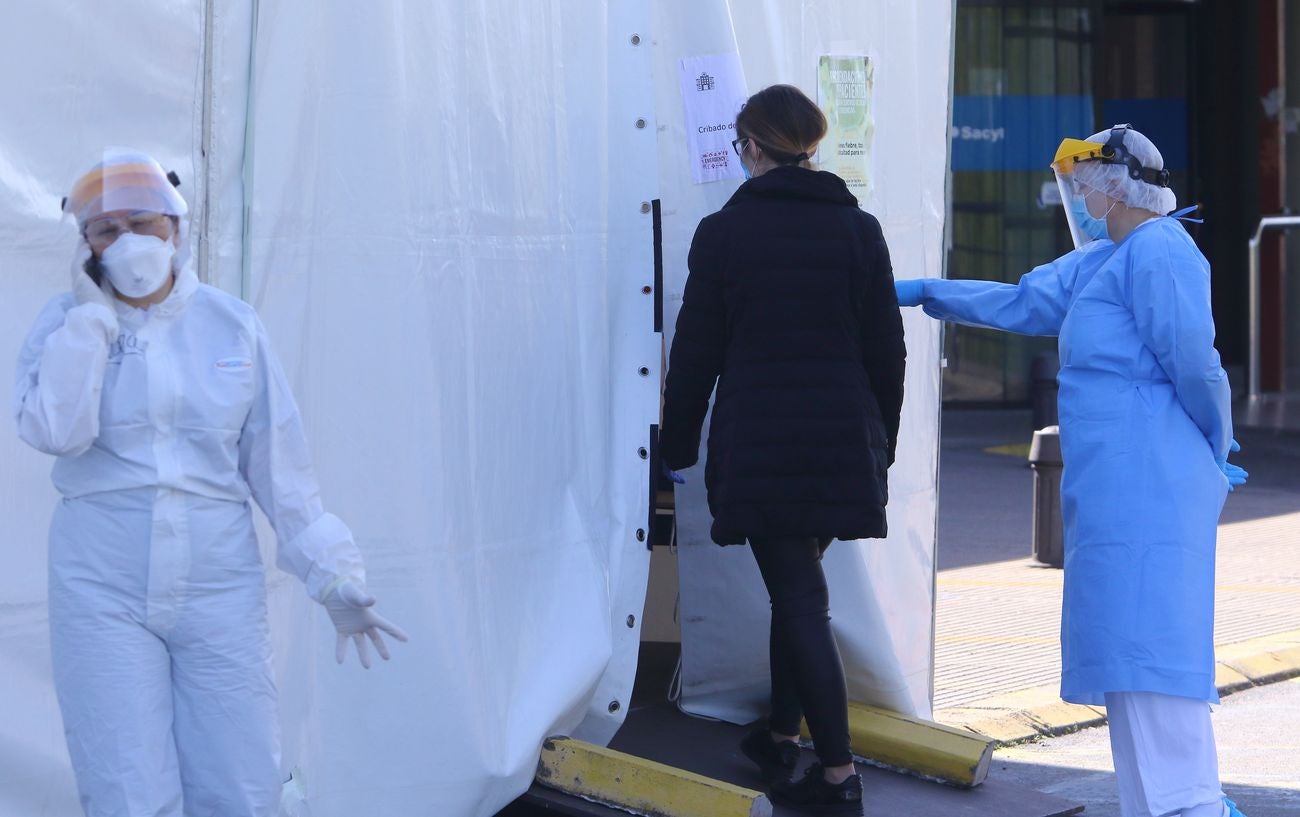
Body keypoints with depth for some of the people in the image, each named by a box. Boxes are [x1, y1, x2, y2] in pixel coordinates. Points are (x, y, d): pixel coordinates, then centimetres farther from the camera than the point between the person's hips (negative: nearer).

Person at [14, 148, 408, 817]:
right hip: (104, 593, -1)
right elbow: (56, 432, -18)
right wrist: (92, 312, -12)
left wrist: (334, 578, 5)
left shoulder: (232, 326, 4)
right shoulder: (65, 325, 1)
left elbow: (278, 463, 7)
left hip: (219, 588, 2)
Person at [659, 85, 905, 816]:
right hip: (844, 444, 3)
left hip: (757, 445, -3)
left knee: (799, 597, -1)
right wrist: (882, 444, 16)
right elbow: (886, 350, 5)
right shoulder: (859, 229, 3)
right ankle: (784, 735, 28)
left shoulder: (724, 232, -5)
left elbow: (696, 351, -1)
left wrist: (679, 445, 9)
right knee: (797, 585, 20)